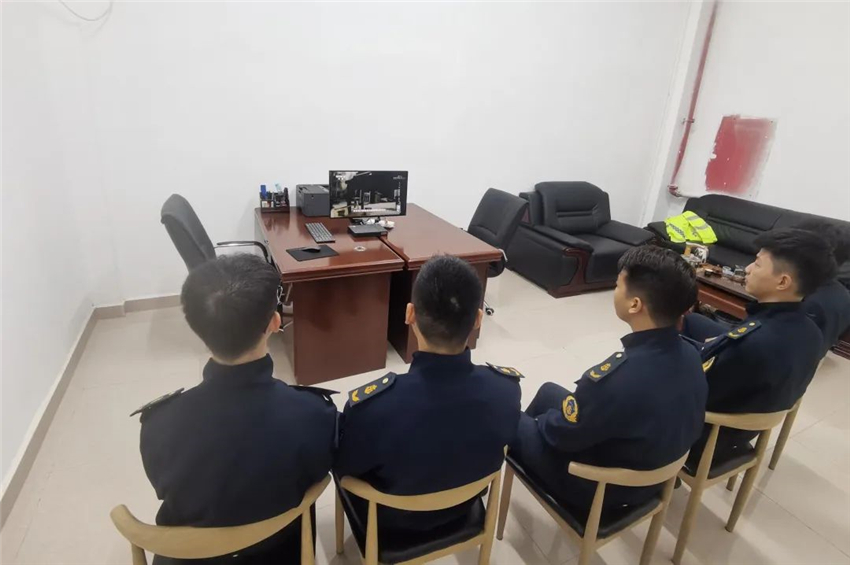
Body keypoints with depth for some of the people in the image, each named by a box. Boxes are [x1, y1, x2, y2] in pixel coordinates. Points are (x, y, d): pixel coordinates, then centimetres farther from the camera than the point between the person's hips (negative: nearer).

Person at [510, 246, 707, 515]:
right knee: (549, 391, 21)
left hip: (596, 491, -7)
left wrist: (535, 422, 2)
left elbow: (562, 434, -23)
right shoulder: (690, 355, -14)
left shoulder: (615, 378, -40)